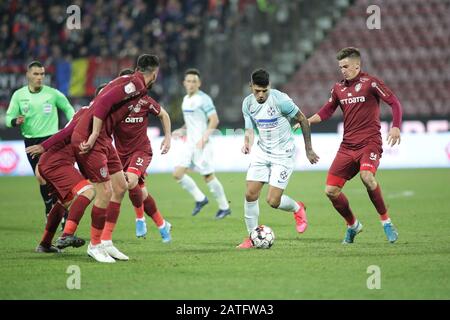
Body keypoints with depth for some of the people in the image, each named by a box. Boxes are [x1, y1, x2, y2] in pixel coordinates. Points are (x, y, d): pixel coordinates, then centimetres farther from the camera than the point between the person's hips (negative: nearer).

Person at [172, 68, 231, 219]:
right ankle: (200, 199, 12)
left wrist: (204, 137, -24)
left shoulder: (203, 99, -11)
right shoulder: (186, 99, 14)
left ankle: (224, 207, 12)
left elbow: (214, 120, -17)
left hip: (202, 144, -8)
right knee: (178, 174, -3)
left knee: (208, 176, -3)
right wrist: (182, 131, 10)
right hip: (190, 143, 8)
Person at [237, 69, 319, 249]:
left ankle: (298, 209, 23)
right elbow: (250, 129, 8)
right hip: (262, 152, 5)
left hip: (283, 154, -5)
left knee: (273, 201, -11)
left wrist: (308, 149, -4)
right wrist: (247, 144, -16)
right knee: (250, 194, -6)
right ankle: (252, 236, 9)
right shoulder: (247, 104, -2)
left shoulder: (279, 99, -19)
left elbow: (302, 120, -9)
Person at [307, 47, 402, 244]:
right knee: (331, 190, -3)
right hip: (347, 145, 6)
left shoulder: (370, 83, -4)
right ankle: (352, 225, 22)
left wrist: (396, 127, -20)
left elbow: (394, 102, -6)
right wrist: (307, 122, 5)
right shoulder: (338, 88, 12)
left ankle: (386, 221, -16)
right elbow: (326, 111, 21)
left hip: (369, 142, -6)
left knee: (366, 176, -34)